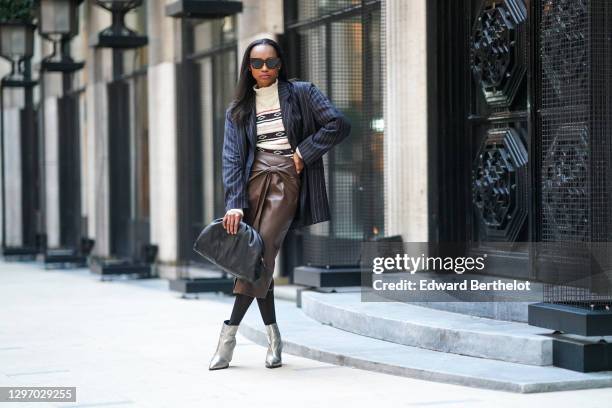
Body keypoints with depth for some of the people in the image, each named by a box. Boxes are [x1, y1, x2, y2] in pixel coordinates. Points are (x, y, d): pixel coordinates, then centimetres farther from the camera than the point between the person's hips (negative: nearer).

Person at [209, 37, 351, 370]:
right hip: (254, 178, 4)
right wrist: (234, 204, -7)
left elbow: (338, 125, -2)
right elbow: (232, 157, 5)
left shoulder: (300, 93, 6)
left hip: (287, 179, -3)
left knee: (262, 251, -17)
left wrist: (304, 151, -5)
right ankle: (272, 336, 8)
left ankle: (229, 333, -16)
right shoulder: (238, 109, 13)